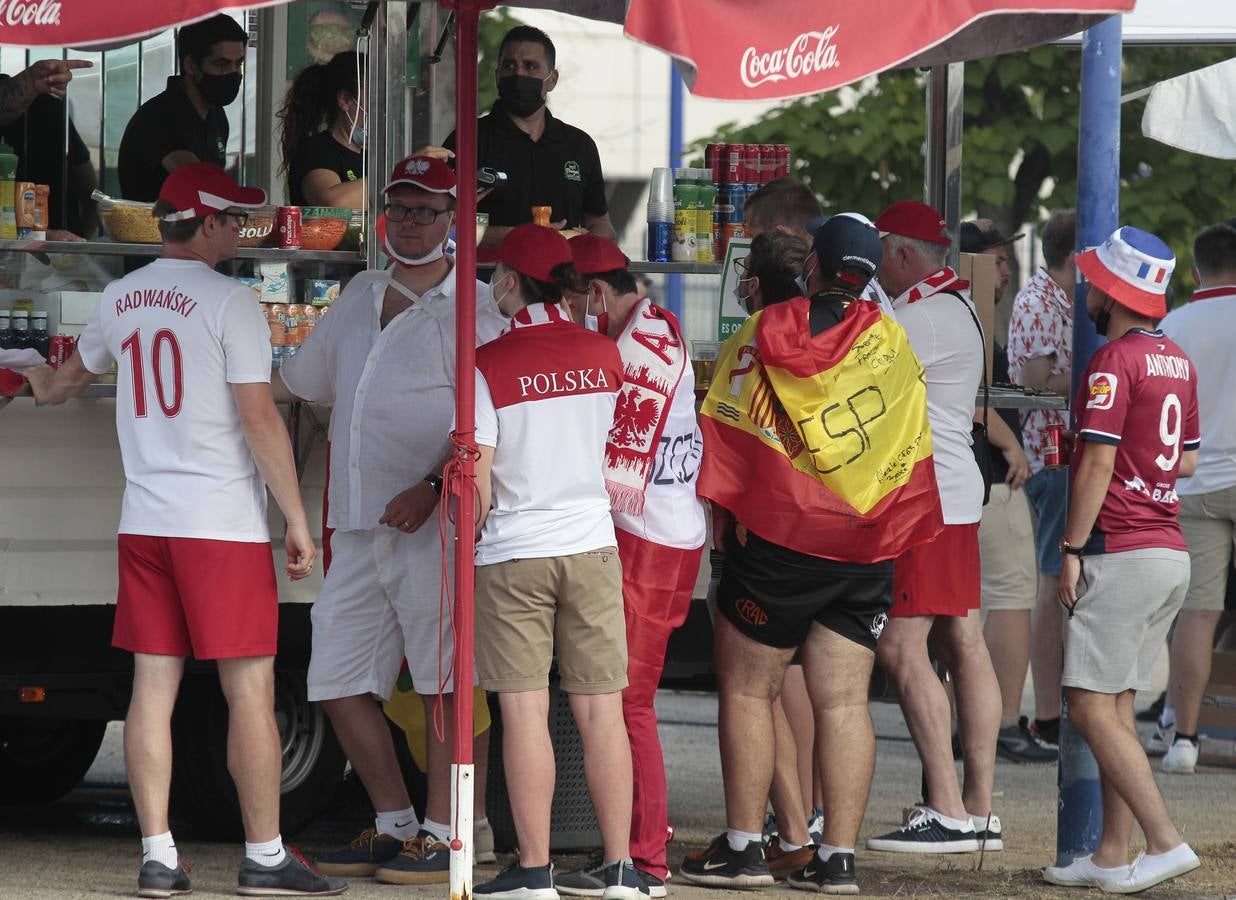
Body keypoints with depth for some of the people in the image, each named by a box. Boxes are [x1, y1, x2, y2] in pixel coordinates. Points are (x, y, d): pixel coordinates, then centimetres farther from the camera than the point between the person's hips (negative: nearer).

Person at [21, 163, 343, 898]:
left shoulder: (122, 299, 11)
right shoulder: (227, 300, -10)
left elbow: (78, 372, 33)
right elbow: (259, 419, -14)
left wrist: (46, 388, 57)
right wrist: (298, 520, -8)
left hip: (144, 524, 6)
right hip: (223, 525, -6)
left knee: (154, 686, 5)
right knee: (250, 687, -2)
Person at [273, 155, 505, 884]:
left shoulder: (471, 307, -4)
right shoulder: (360, 297, 17)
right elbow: (295, 383, 29)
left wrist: (432, 488, -22)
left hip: (432, 525, -7)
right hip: (358, 526, 7)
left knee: (443, 686, -6)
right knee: (339, 684, 8)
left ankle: (440, 835, -1)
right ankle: (394, 826, 18)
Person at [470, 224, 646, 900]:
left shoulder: (487, 365, -10)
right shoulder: (603, 354, 3)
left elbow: (476, 481, -11)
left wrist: (469, 531, 5)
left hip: (512, 553, -3)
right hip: (592, 542, 3)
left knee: (525, 712, 0)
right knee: (600, 709, 5)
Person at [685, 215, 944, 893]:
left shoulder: (763, 334, -4)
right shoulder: (894, 346, 5)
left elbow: (725, 428, -4)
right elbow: (914, 451, 10)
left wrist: (722, 512, 7)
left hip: (778, 538, -3)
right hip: (867, 549, 3)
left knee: (746, 689, 6)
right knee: (844, 702, 2)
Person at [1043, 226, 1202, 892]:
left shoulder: (1114, 361, -13)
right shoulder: (1176, 361, 13)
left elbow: (1097, 463, -18)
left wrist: (1073, 549, -14)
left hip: (1121, 555, -9)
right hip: (1170, 554, 9)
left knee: (1091, 707, -9)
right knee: (1117, 707, 12)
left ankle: (1165, 841, -16)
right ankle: (1111, 858, 11)